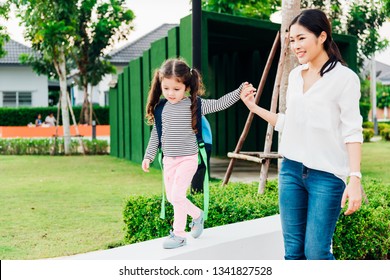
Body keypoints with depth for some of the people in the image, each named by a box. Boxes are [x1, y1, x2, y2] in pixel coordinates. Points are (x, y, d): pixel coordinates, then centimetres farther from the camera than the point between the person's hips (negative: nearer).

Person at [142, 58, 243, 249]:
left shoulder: (195, 104, -9)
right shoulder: (161, 108, 2)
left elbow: (220, 104, -9)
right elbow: (156, 134, 10)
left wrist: (240, 91, -18)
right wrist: (149, 156, 9)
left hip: (188, 159, -5)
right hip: (168, 159, 5)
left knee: (177, 194, -11)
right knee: (171, 197, 11)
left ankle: (179, 234, 2)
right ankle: (197, 215, 35)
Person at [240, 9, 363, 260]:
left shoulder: (344, 78, -8)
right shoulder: (295, 75, 10)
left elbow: (352, 132, -11)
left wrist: (355, 178, -19)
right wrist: (255, 108, 14)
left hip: (327, 175, -6)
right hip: (291, 170, 6)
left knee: (316, 252, -7)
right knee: (293, 251, 7)